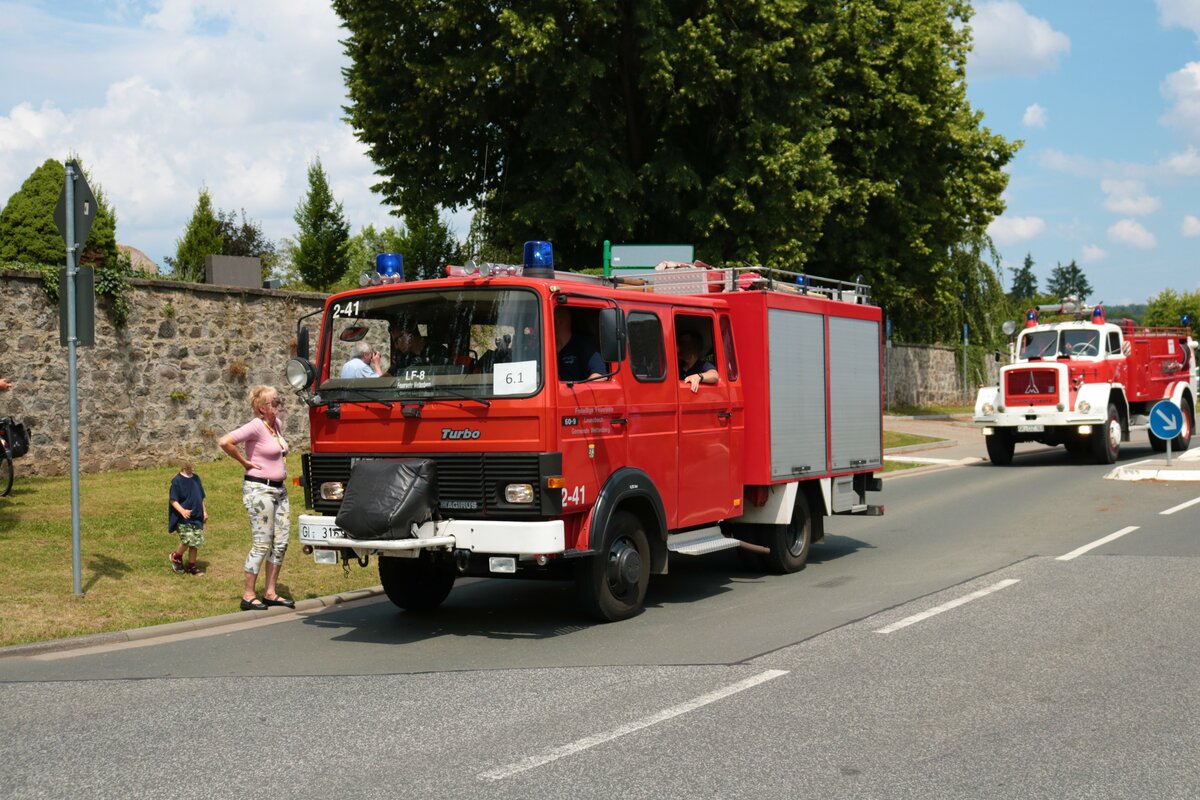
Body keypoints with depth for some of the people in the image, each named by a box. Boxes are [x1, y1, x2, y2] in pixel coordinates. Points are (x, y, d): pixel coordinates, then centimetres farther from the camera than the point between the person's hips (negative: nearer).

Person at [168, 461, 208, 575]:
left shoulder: (196, 478, 8)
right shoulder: (177, 481, -10)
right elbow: (173, 500, -12)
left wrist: (204, 511, 16)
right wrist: (182, 511, -26)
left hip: (196, 517, 6)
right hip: (183, 519, -6)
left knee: (196, 542, 5)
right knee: (188, 541, -15)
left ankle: (191, 566, 18)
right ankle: (175, 556, 15)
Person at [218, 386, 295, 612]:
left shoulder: (276, 424, 10)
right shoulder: (255, 427, -15)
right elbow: (225, 442, -26)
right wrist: (244, 462, -16)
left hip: (279, 489, 8)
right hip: (259, 489, -8)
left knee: (281, 543, 7)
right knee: (262, 544, -6)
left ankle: (270, 593, 15)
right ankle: (248, 595, 3)